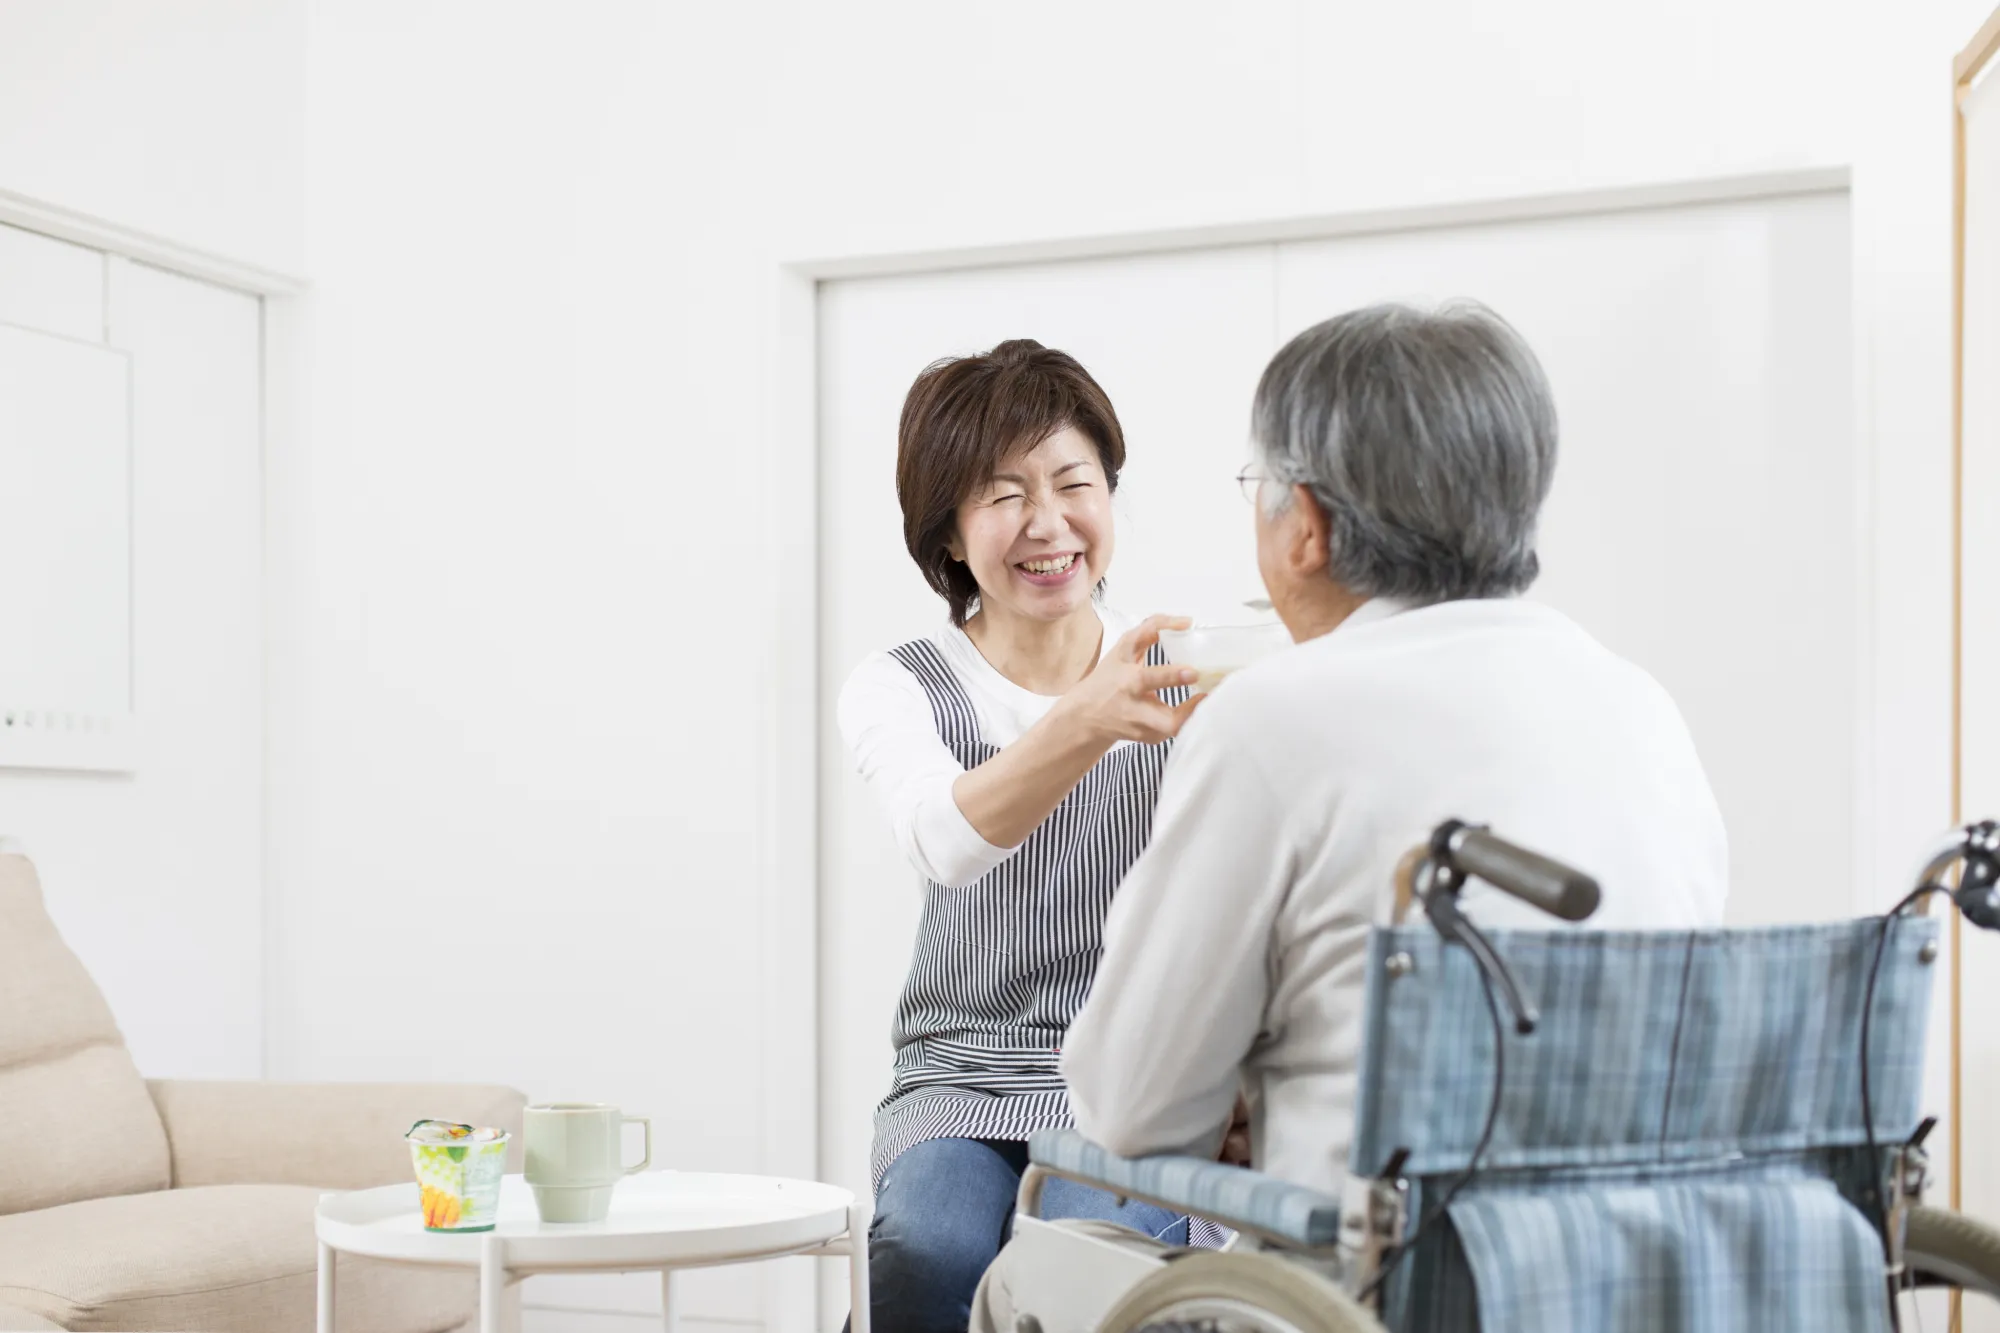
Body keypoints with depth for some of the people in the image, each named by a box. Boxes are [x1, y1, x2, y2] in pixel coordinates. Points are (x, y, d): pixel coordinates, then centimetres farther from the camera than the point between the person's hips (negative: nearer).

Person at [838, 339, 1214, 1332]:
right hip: (964, 1081, 0)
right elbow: (948, 840, -22)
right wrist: (1085, 724, -41)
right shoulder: (897, 690, 1)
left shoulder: (1175, 676, 6)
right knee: (931, 1251, -30)